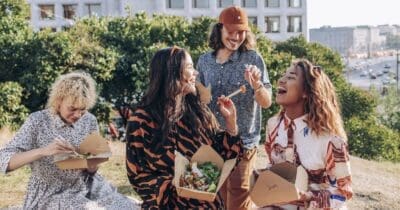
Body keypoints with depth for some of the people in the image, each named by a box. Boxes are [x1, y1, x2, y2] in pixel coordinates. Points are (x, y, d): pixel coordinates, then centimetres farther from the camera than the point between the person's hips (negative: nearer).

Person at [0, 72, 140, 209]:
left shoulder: (89, 121, 0)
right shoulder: (38, 121, -11)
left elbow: (91, 171, 6)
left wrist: (93, 162, -18)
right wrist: (42, 151, -33)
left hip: (85, 188, 5)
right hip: (50, 195, -5)